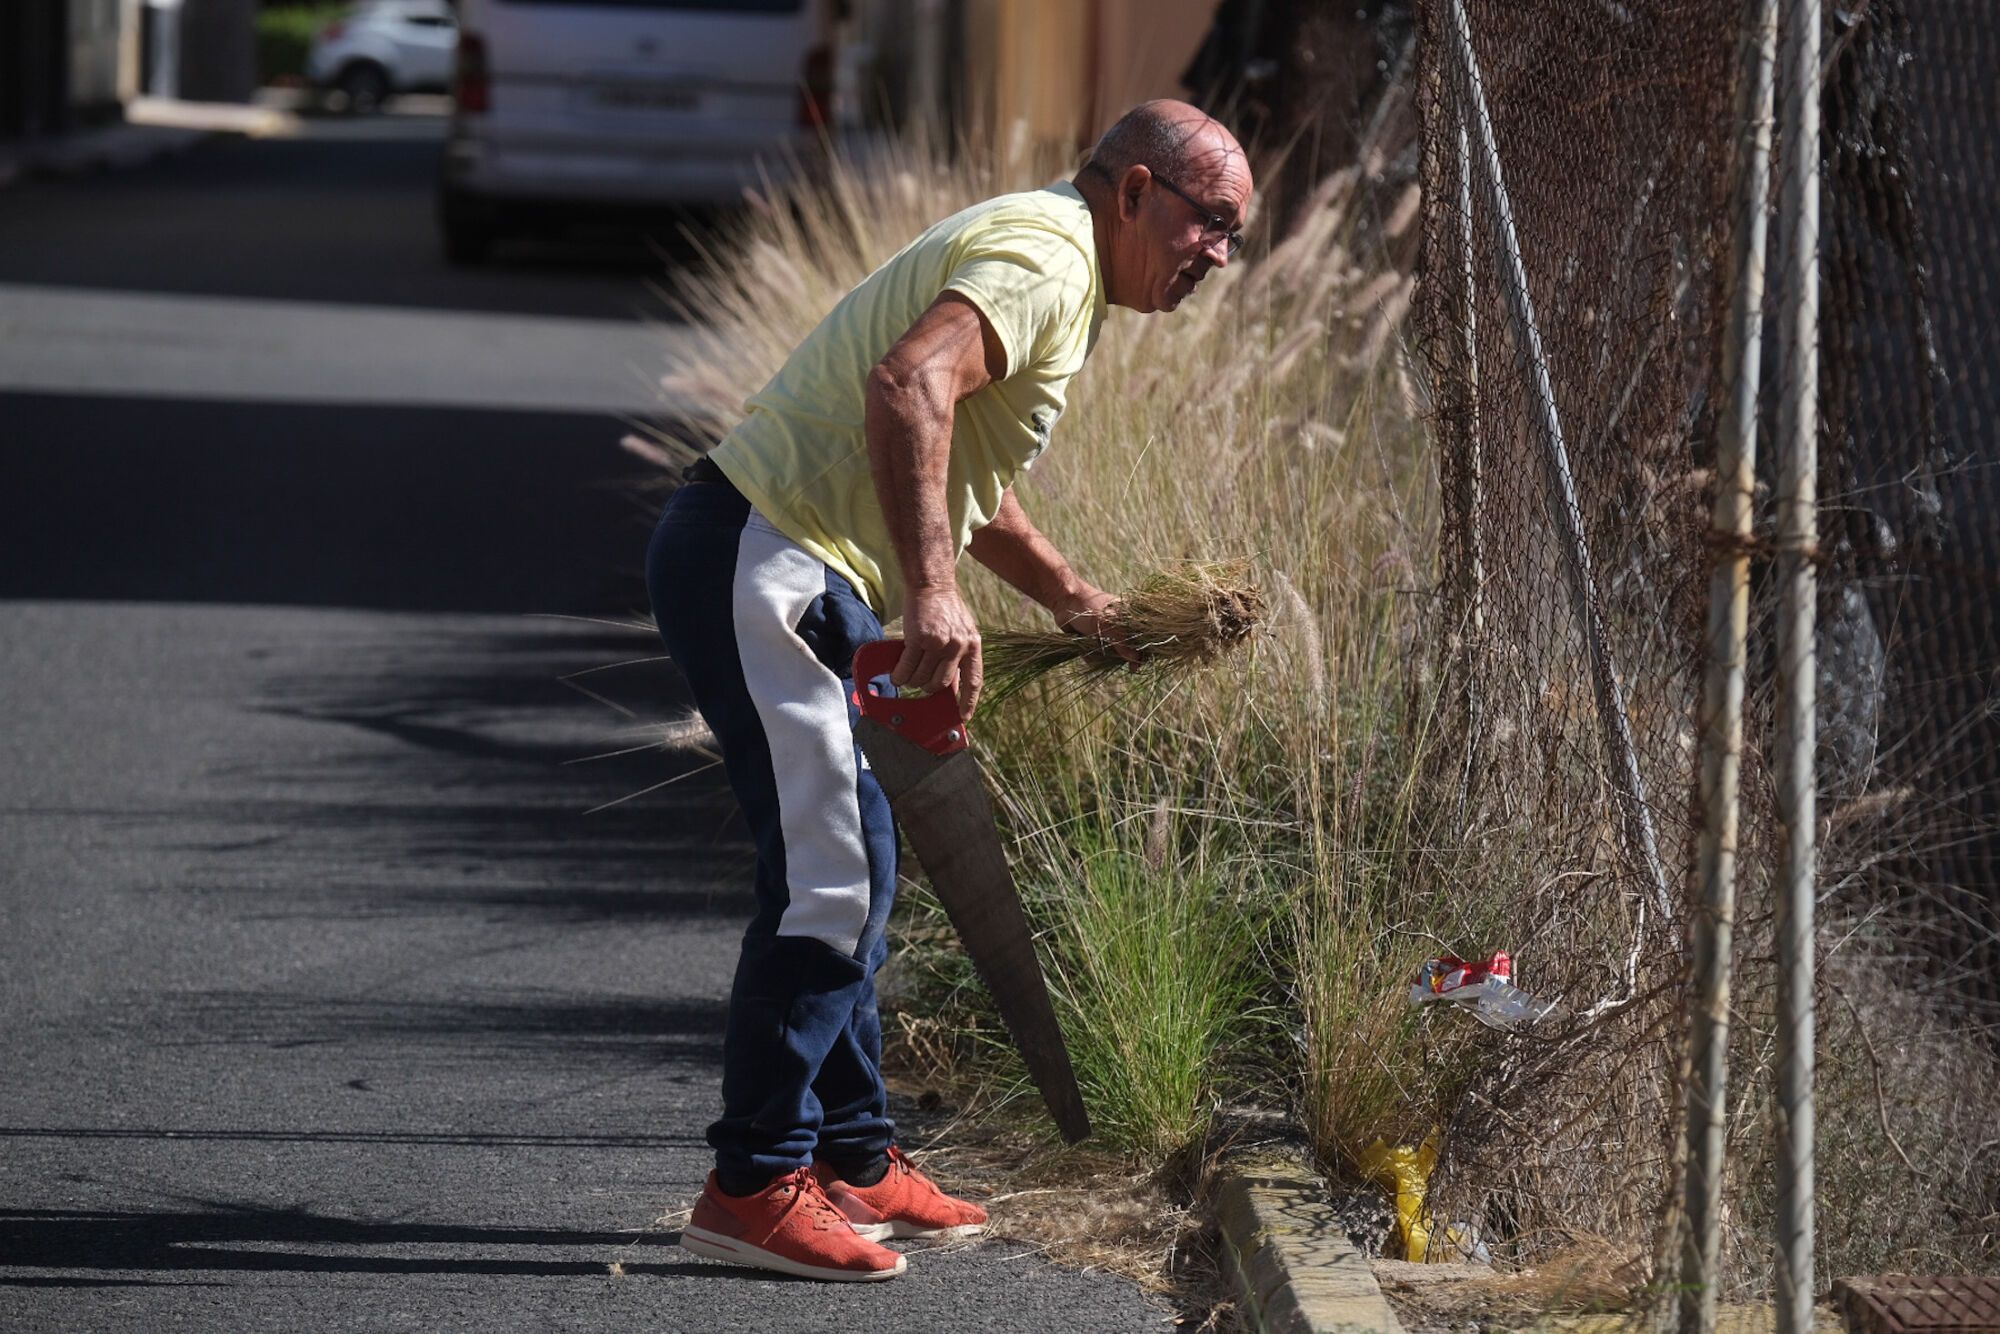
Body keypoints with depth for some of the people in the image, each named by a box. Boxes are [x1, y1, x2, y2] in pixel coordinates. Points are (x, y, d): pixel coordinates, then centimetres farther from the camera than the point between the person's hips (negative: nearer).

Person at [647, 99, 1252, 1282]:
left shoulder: (1057, 275, 22)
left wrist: (1076, 601, 31)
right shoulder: (1046, 256, -13)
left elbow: (961, 475, 36)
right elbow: (907, 387, -32)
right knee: (827, 876, -13)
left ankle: (853, 1160, 24)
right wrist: (933, 593, -38)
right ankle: (754, 1185, -11)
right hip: (760, 569, -11)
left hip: (797, 579, 11)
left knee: (856, 866, 16)